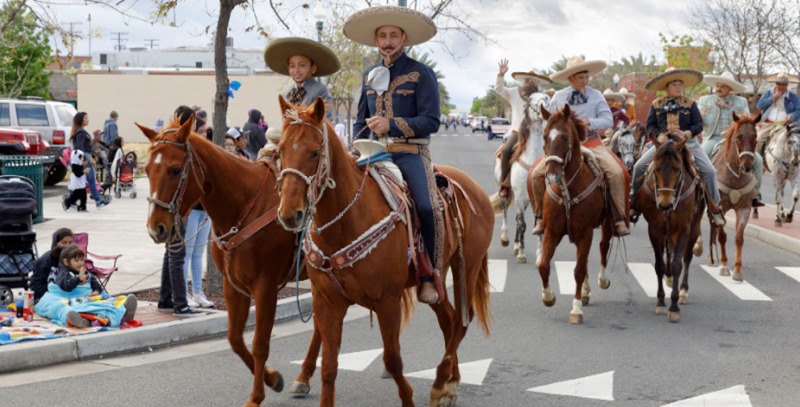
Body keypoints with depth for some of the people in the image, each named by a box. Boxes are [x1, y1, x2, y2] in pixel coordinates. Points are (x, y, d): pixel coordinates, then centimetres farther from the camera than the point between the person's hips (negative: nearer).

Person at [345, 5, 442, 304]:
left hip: (410, 152, -5)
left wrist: (391, 125, -18)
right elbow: (361, 120, 22)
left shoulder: (420, 74, 0)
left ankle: (428, 278, -14)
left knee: (427, 207, -26)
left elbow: (431, 121, -8)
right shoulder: (369, 76, 16)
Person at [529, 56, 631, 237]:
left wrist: (589, 122, -19)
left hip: (592, 143, -1)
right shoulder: (559, 97, 6)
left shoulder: (596, 95, 3)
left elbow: (608, 120, -3)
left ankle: (620, 220, -15)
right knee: (537, 174, -16)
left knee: (617, 173, -24)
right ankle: (540, 217, 2)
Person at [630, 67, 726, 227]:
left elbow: (699, 125, 2)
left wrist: (686, 133, -18)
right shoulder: (656, 104, 8)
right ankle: (634, 204, 0)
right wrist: (658, 135, -16)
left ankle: (714, 208, -2)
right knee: (639, 166, -16)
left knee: (709, 171, -16)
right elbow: (649, 126, 5)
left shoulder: (690, 104, 6)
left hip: (688, 142, 0)